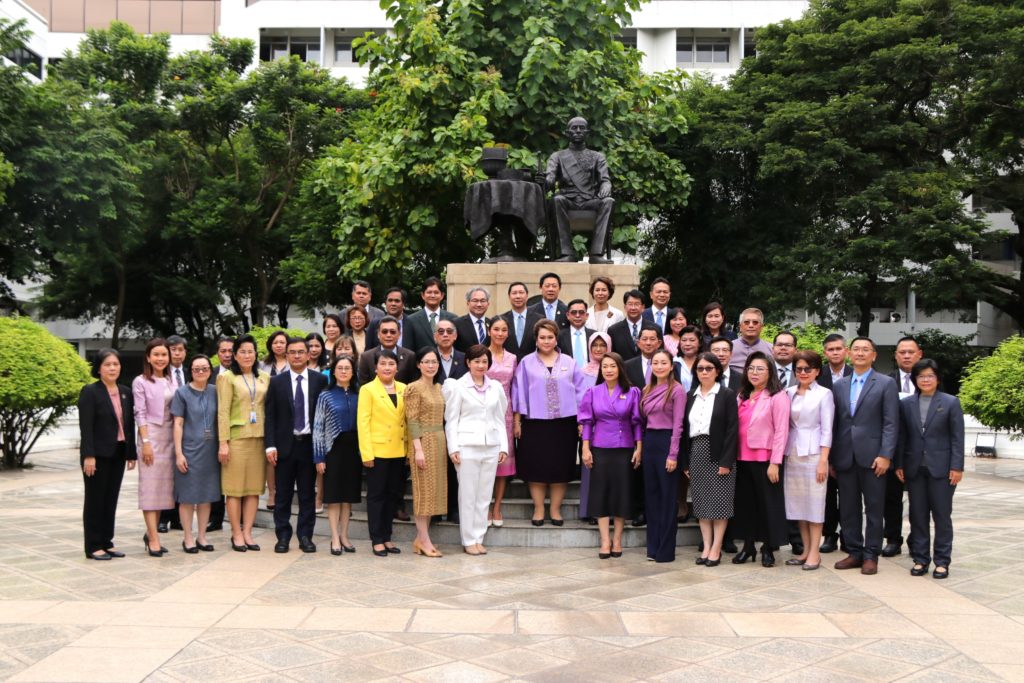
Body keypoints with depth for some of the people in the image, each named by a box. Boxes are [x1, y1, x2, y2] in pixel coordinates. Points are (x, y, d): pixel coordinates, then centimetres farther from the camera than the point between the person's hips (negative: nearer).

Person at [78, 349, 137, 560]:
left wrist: (131, 454, 9)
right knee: (95, 500, 3)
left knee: (111, 499, 10)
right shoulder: (90, 391, -6)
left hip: (118, 454, 5)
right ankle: (93, 546, 10)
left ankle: (107, 542, 19)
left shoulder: (126, 392, 10)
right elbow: (85, 427, -13)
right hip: (98, 454, -5)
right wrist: (88, 455, -19)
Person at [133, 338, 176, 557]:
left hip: (169, 438, 6)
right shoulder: (140, 382, -2)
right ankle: (154, 539, -5)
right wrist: (146, 442, -14)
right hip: (151, 436, -5)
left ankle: (151, 533, 17)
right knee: (150, 486, -4)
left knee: (164, 486, 7)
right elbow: (140, 414, -7)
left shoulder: (170, 381, 12)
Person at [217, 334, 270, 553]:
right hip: (236, 437, -4)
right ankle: (236, 534, 8)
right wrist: (223, 443, -10)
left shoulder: (264, 378, 11)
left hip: (259, 438, 4)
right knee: (234, 487, 0)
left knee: (254, 487, 5)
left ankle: (247, 532, 12)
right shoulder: (227, 378, 0)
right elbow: (223, 411, -5)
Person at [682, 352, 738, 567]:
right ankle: (706, 546, 12)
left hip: (718, 454, -4)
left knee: (719, 502, -2)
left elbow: (732, 429, -9)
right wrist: (685, 462, 5)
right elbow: (685, 429, 10)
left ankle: (716, 548, 4)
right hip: (696, 454, 4)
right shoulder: (690, 396, 10)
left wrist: (726, 461, -16)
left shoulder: (727, 395, -2)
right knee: (702, 502, 6)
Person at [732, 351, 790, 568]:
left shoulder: (778, 396, -7)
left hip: (765, 459, -6)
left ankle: (768, 548, 16)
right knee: (745, 503, 11)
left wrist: (775, 463, -16)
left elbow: (781, 431, -11)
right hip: (742, 459, 6)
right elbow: (735, 427, 11)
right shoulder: (742, 396, 13)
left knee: (768, 503, 5)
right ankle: (748, 546, 22)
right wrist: (732, 455, 3)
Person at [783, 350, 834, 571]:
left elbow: (827, 430, -5)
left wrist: (823, 461, -11)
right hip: (792, 453, 5)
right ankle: (805, 550, 17)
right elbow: (784, 425, 10)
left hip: (813, 453, -5)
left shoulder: (824, 394, -2)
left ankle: (814, 552, 6)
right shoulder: (789, 393, 10)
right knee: (797, 502, 8)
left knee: (814, 502, -1)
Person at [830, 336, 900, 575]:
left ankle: (871, 555, 12)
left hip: (872, 457, -4)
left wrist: (885, 455, -13)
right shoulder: (839, 386, 13)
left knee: (874, 509, 3)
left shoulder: (886, 384, 1)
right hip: (845, 457, 4)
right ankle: (854, 552, 18)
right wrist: (831, 458, 7)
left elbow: (891, 423, -5)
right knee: (848, 509, 8)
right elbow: (835, 423, 12)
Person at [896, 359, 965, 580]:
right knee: (917, 516, 7)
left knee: (942, 516, 4)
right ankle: (920, 559, 15)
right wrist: (899, 464, 3)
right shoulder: (906, 404, 6)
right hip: (914, 468, 3)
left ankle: (942, 561, 12)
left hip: (941, 468, -3)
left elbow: (957, 437, -3)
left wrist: (957, 467, -9)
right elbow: (902, 436, 8)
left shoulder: (951, 402, -1)